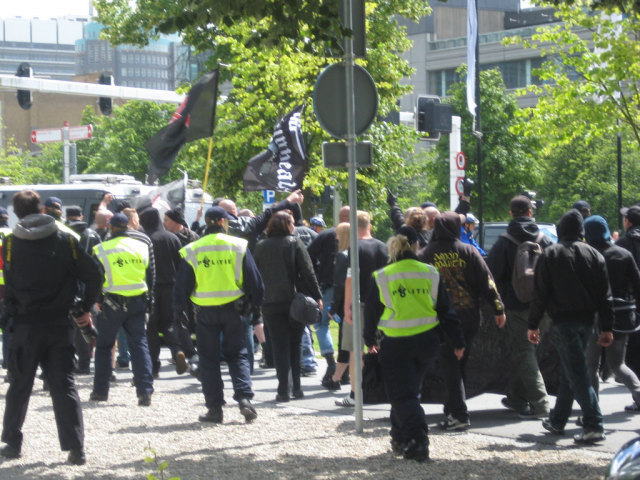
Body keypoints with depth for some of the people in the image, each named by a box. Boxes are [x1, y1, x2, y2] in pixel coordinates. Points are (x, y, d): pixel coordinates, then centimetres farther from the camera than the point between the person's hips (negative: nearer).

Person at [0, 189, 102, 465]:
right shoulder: (64, 240, -1)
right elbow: (93, 274, -4)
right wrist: (86, 308, 5)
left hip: (25, 327, -1)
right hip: (59, 326, 1)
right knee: (64, 386, 2)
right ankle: (76, 449, -2)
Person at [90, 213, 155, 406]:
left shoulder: (101, 250, -4)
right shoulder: (142, 246, 4)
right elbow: (151, 276, 7)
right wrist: (149, 300, 15)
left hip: (111, 304, -2)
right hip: (138, 302, 2)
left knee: (104, 346, 13)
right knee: (139, 345, 3)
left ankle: (100, 390, 18)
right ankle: (145, 391, -8)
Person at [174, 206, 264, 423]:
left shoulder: (192, 251, -1)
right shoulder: (238, 246, -3)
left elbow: (182, 286, 3)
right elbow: (254, 281, 0)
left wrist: (179, 309, 15)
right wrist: (255, 305, 12)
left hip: (205, 312, 0)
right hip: (233, 309, 0)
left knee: (209, 359, 7)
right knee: (237, 355, 10)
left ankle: (214, 408, 5)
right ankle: (244, 398, -7)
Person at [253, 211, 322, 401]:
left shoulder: (260, 247, 6)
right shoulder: (294, 243, -3)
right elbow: (307, 272, -7)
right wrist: (316, 296, -3)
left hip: (271, 304, 1)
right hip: (294, 300, -1)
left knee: (279, 346, 3)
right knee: (295, 345, 12)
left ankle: (283, 390, -5)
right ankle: (296, 387, 11)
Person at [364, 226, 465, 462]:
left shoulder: (381, 277, -5)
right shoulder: (430, 273, 0)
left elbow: (371, 312, 4)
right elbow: (446, 310, 4)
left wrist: (369, 340, 20)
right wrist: (458, 342, 11)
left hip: (396, 344, -3)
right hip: (427, 341, 3)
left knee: (402, 394, 0)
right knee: (411, 389, 20)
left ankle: (417, 441, -15)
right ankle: (401, 439, 28)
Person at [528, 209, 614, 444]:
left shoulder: (550, 255, -1)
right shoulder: (594, 255, 8)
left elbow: (540, 294, -4)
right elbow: (605, 295, 7)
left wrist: (533, 325, 1)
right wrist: (607, 328, 9)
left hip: (563, 321, -5)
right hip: (586, 319, 5)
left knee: (577, 373, -8)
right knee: (569, 372, 17)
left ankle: (594, 425, -17)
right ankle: (557, 420, 26)